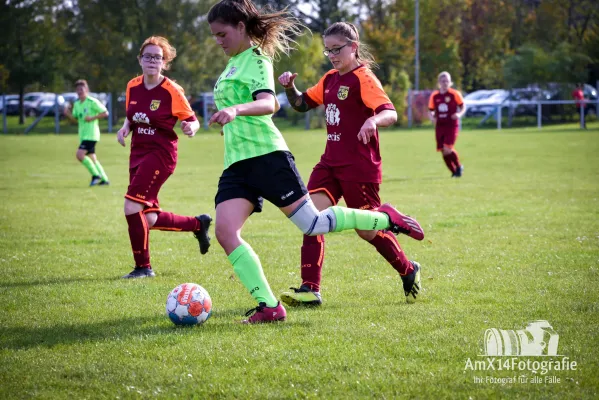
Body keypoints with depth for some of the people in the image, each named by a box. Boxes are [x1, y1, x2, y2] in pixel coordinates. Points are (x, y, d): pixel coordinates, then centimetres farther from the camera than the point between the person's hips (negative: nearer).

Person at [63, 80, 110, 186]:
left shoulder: (92, 102, -10)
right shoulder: (76, 104, 12)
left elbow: (105, 113, -9)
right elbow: (75, 119, 19)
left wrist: (92, 118, -18)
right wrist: (68, 114, -1)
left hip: (91, 134, -8)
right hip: (83, 135, 8)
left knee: (80, 154, -19)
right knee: (92, 158, 10)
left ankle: (96, 175, -10)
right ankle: (104, 179, 17)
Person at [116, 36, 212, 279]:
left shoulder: (171, 91, -13)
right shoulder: (133, 87, 4)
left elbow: (192, 120, -5)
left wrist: (191, 128, -28)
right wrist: (125, 128, -1)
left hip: (161, 155, -7)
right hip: (138, 154, 7)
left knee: (132, 207, -17)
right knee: (149, 219, 7)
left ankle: (143, 267, -2)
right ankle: (198, 224, 32)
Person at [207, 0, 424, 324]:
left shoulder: (256, 60, -7)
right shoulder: (234, 63, 20)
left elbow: (268, 103, -27)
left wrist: (236, 109, -45)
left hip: (265, 155, -8)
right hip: (236, 164, 8)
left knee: (312, 224, -5)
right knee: (225, 233, -12)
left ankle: (385, 219, 16)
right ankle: (269, 307, -13)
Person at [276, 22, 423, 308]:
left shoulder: (363, 78, -12)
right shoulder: (330, 79, 12)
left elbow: (391, 113, -25)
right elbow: (301, 104, 21)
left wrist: (373, 120, -47)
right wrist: (289, 87, 0)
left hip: (360, 166, -7)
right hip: (330, 163, 7)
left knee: (367, 230, 3)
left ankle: (409, 272, 27)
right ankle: (310, 289, -12)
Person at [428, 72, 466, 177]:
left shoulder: (455, 94, -3)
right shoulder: (434, 96, 6)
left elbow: (463, 107, 5)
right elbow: (431, 111, 14)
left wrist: (459, 114, -15)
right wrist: (432, 117, -7)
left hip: (452, 125, -4)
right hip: (440, 126, 4)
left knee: (447, 149, -18)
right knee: (443, 152, 2)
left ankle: (459, 166, 8)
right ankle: (454, 172, 20)